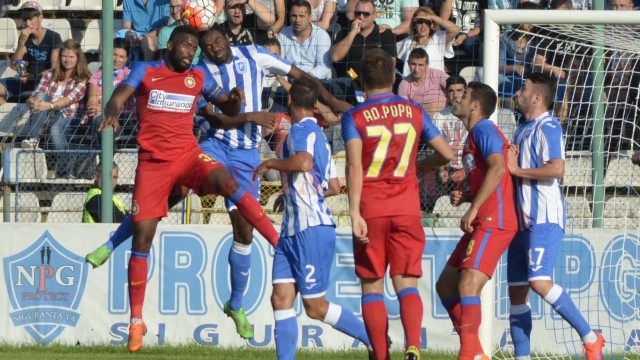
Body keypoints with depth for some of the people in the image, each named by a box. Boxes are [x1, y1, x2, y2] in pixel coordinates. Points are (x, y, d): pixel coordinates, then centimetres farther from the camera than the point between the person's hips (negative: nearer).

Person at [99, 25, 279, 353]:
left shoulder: (199, 77, 10)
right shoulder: (145, 71, 4)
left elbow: (229, 111, 11)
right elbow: (119, 96, -8)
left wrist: (235, 100, -13)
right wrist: (111, 113, -32)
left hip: (188, 154, 1)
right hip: (153, 162, 0)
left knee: (226, 182, -31)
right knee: (142, 236, -2)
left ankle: (279, 244, -33)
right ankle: (136, 320, 8)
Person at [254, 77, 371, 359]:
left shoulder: (301, 129, -10)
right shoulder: (317, 133, 19)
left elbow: (304, 162, -32)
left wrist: (270, 163, -16)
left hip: (311, 228, -10)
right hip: (293, 229, 10)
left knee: (315, 307, -3)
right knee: (281, 297, -1)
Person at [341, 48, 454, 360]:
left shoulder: (354, 117, -4)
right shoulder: (414, 112, 5)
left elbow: (355, 166, -15)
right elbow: (446, 155, 8)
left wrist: (354, 212, -20)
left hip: (370, 207, -2)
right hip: (407, 206, 2)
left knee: (372, 287, 7)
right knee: (406, 284, 2)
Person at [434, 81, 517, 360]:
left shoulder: (483, 129, -8)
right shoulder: (474, 135, 22)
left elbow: (498, 169, -24)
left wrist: (473, 208, -25)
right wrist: (463, 198, 10)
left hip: (494, 223, -11)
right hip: (482, 224, 11)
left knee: (467, 285, -21)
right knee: (445, 286, 11)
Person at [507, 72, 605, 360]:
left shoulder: (547, 127, -9)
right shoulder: (523, 130, 20)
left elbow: (557, 169, -23)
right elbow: (514, 173, 30)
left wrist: (517, 170, -12)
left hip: (545, 218, -10)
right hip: (523, 218, 10)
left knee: (539, 282, -22)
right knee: (517, 290, 6)